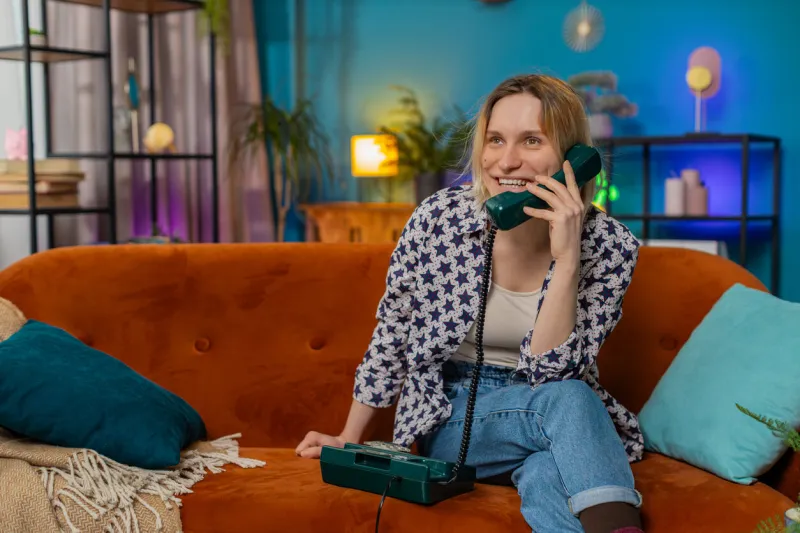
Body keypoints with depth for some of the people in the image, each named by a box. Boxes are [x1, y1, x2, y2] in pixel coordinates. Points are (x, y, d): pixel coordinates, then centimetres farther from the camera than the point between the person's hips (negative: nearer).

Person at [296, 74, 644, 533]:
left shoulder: (610, 246, -14)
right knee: (567, 402, -31)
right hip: (448, 418, 0)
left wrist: (566, 258, -30)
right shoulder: (438, 219, -15)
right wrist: (349, 439, 8)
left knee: (546, 476, -36)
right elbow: (391, 335, 0)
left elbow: (550, 373, -20)